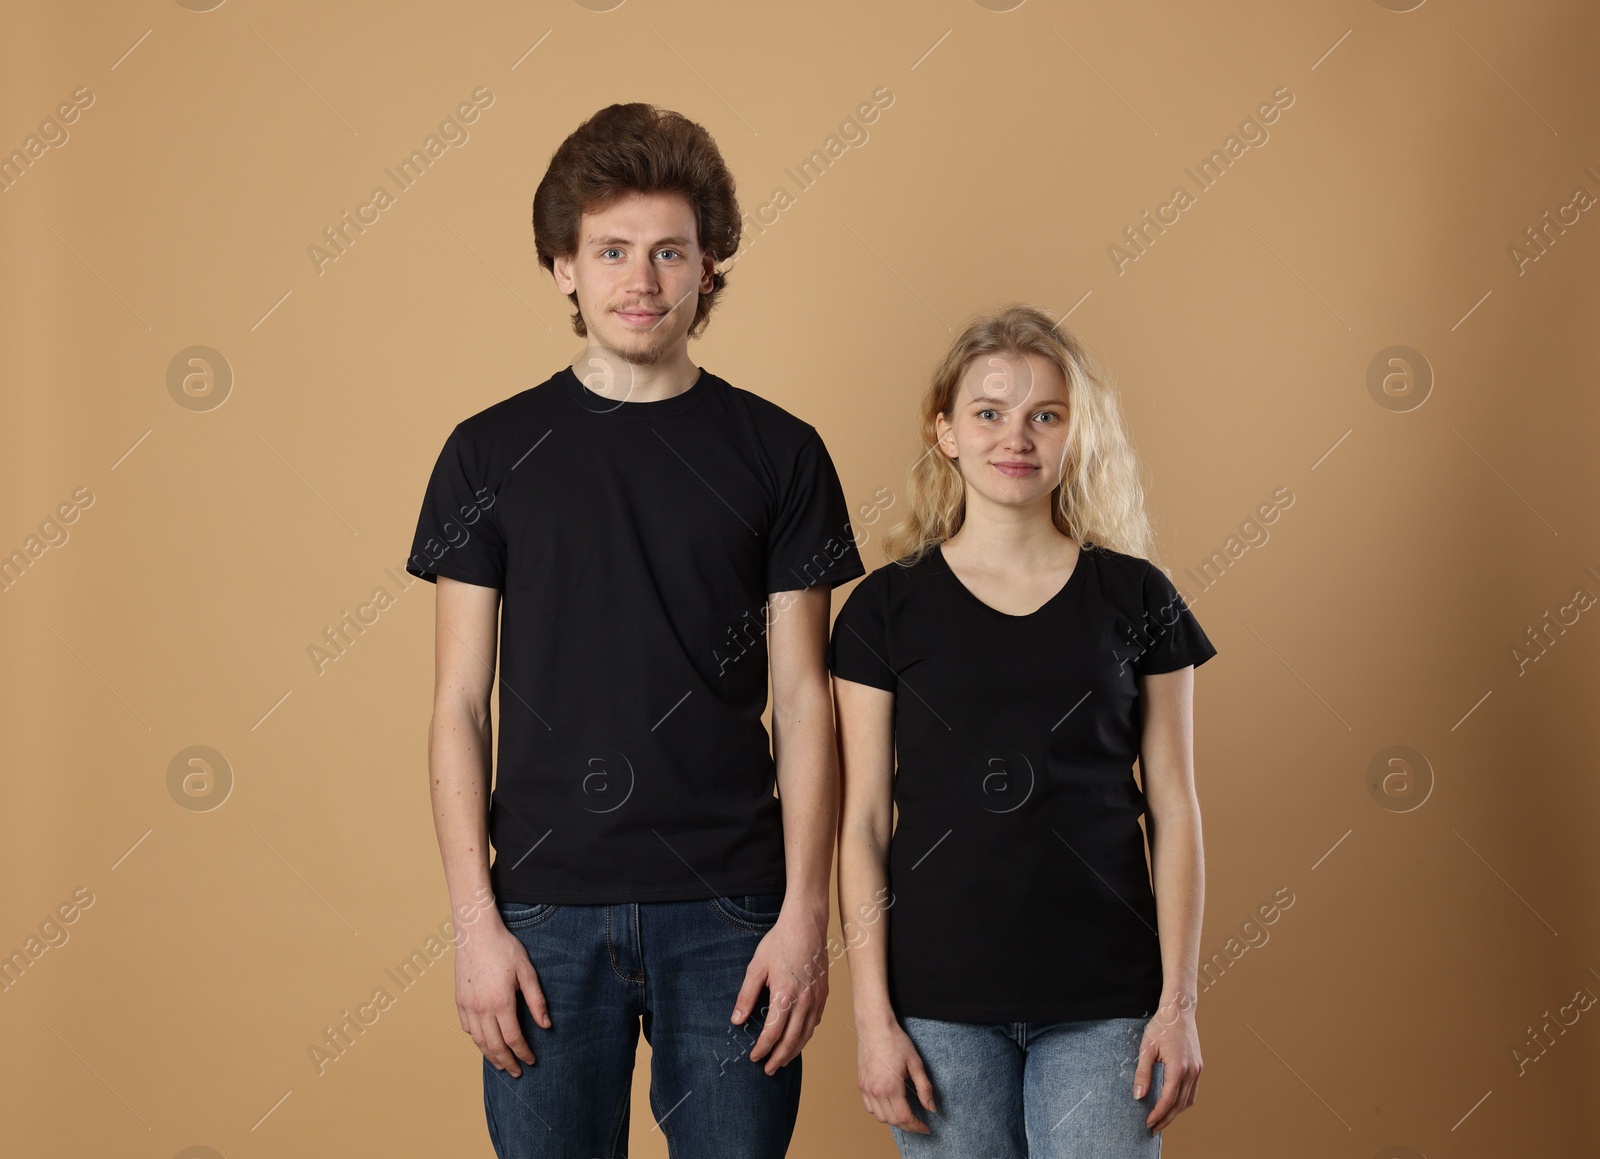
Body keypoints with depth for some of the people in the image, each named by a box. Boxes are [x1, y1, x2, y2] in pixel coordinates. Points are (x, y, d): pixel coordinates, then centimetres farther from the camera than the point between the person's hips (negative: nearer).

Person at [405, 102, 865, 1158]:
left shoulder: (778, 451, 4)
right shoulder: (492, 452, 4)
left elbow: (803, 700, 2)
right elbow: (460, 707, 3)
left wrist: (806, 912, -6)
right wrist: (476, 920, -5)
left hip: (729, 911, 0)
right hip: (548, 910, 0)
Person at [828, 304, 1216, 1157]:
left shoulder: (1137, 599, 4)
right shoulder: (887, 607, 2)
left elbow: (1173, 810, 4)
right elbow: (861, 825, 1)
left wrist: (1178, 1002, 0)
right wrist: (872, 1015, -3)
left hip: (1105, 1003, 1)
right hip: (939, 1003, 0)